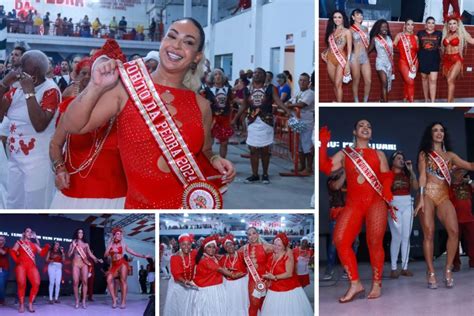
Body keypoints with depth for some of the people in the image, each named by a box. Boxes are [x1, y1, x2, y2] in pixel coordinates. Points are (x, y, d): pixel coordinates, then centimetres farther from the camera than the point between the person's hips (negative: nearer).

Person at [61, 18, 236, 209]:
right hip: (142, 205, -2)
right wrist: (96, 88, -21)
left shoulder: (201, 105, 2)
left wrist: (215, 161, -4)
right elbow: (73, 126, -8)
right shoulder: (127, 89, -6)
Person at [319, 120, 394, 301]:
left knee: (374, 242, -8)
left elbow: (387, 176, 9)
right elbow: (325, 167, 5)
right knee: (340, 240, -13)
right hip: (353, 203, 1)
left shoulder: (378, 154, 16)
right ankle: (355, 284, -7)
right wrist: (323, 145, -1)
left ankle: (377, 284, 5)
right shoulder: (344, 154, 16)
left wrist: (386, 189, -10)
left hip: (376, 201, -1)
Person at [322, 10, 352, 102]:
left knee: (338, 84, -12)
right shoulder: (331, 31, 14)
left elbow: (349, 49, -5)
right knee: (334, 84, 9)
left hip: (341, 60, -6)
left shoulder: (347, 31, -1)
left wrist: (347, 63, -12)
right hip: (330, 60, 6)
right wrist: (324, 53, 6)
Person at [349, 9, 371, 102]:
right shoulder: (351, 29, -2)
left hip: (365, 56, 5)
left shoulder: (365, 29, 15)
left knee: (368, 81, -1)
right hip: (355, 57, -5)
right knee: (356, 82, 1)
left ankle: (365, 102, 12)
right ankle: (356, 102, 10)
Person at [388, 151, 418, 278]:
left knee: (406, 237, 1)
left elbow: (415, 187, 2)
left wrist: (411, 171, 0)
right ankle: (393, 268, -8)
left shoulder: (407, 174, 16)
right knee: (397, 236, -12)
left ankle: (405, 267, 3)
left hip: (407, 205, 4)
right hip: (394, 205, -4)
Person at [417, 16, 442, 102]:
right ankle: (426, 99, 26)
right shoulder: (420, 33, 5)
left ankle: (432, 102, -12)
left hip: (434, 59, -1)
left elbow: (442, 46, 14)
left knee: (433, 80, -10)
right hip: (423, 58, 2)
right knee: (424, 78, 12)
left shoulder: (439, 34, 4)